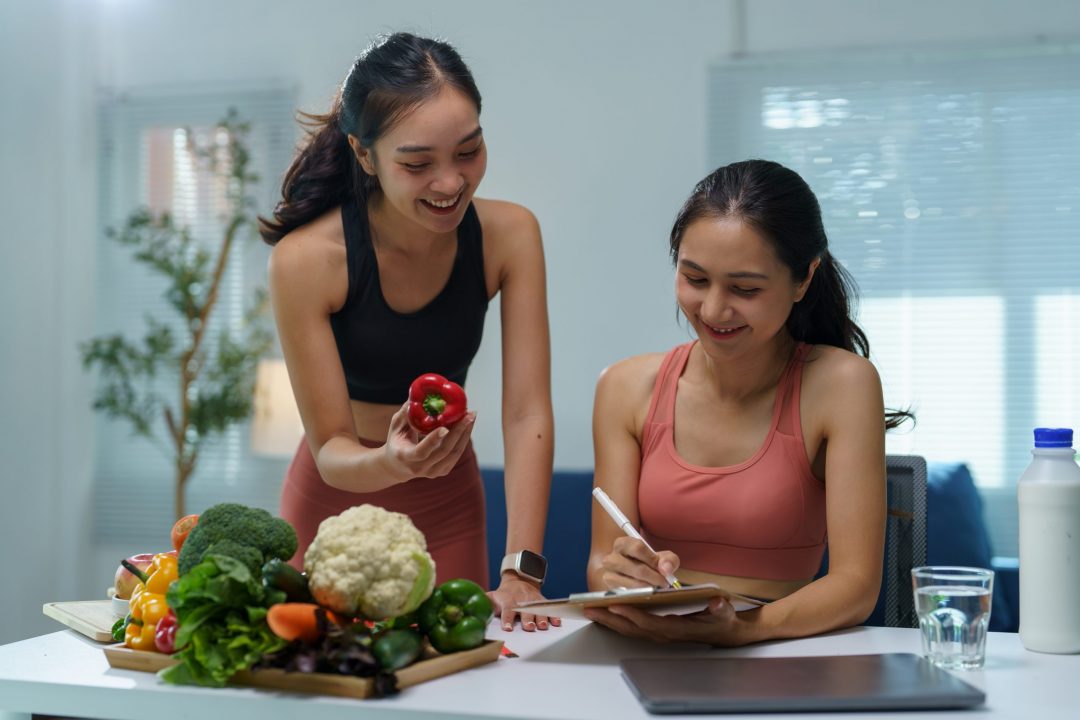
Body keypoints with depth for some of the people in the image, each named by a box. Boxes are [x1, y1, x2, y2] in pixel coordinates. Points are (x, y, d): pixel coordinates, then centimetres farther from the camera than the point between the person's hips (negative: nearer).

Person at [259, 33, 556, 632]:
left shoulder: (509, 235, -18)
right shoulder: (304, 260, -25)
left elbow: (528, 414, -20)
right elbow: (332, 450, -21)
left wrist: (521, 571, -29)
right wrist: (394, 463, -43)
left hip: (447, 511, 2)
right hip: (335, 504, -1)